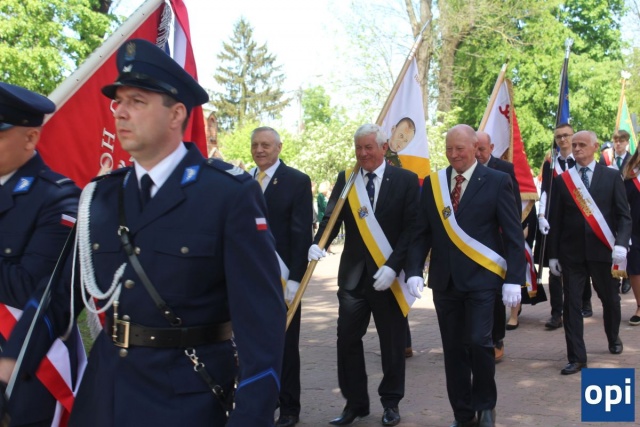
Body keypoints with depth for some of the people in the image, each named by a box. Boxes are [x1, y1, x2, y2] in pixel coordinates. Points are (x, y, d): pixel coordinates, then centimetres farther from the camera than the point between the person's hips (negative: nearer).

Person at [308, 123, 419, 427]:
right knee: (347, 339, 2)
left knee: (392, 342, 9)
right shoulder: (345, 179, 7)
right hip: (353, 274, 3)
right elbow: (331, 217, 0)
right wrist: (318, 244, -20)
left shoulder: (406, 180, -2)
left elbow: (411, 228, -7)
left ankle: (391, 402, 24)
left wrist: (393, 266, -17)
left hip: (389, 274, -2)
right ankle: (355, 402, 16)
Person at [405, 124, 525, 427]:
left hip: (480, 277, -3)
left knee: (479, 341, -12)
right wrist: (414, 271, -6)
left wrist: (514, 279, -10)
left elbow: (513, 235, -4)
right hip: (444, 280, 4)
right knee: (454, 350, 8)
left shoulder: (497, 181, -3)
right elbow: (421, 232, 6)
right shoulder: (432, 183, 7)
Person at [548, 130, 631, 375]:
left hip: (602, 250, 0)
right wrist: (553, 254, 2)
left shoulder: (611, 176, 2)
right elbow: (555, 220, 5)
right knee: (571, 305, 0)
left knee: (610, 299, 16)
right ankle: (577, 358, 7)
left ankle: (613, 339, 44)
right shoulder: (562, 180, 5)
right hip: (571, 252, 1)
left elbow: (623, 215, -1)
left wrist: (621, 243, -16)